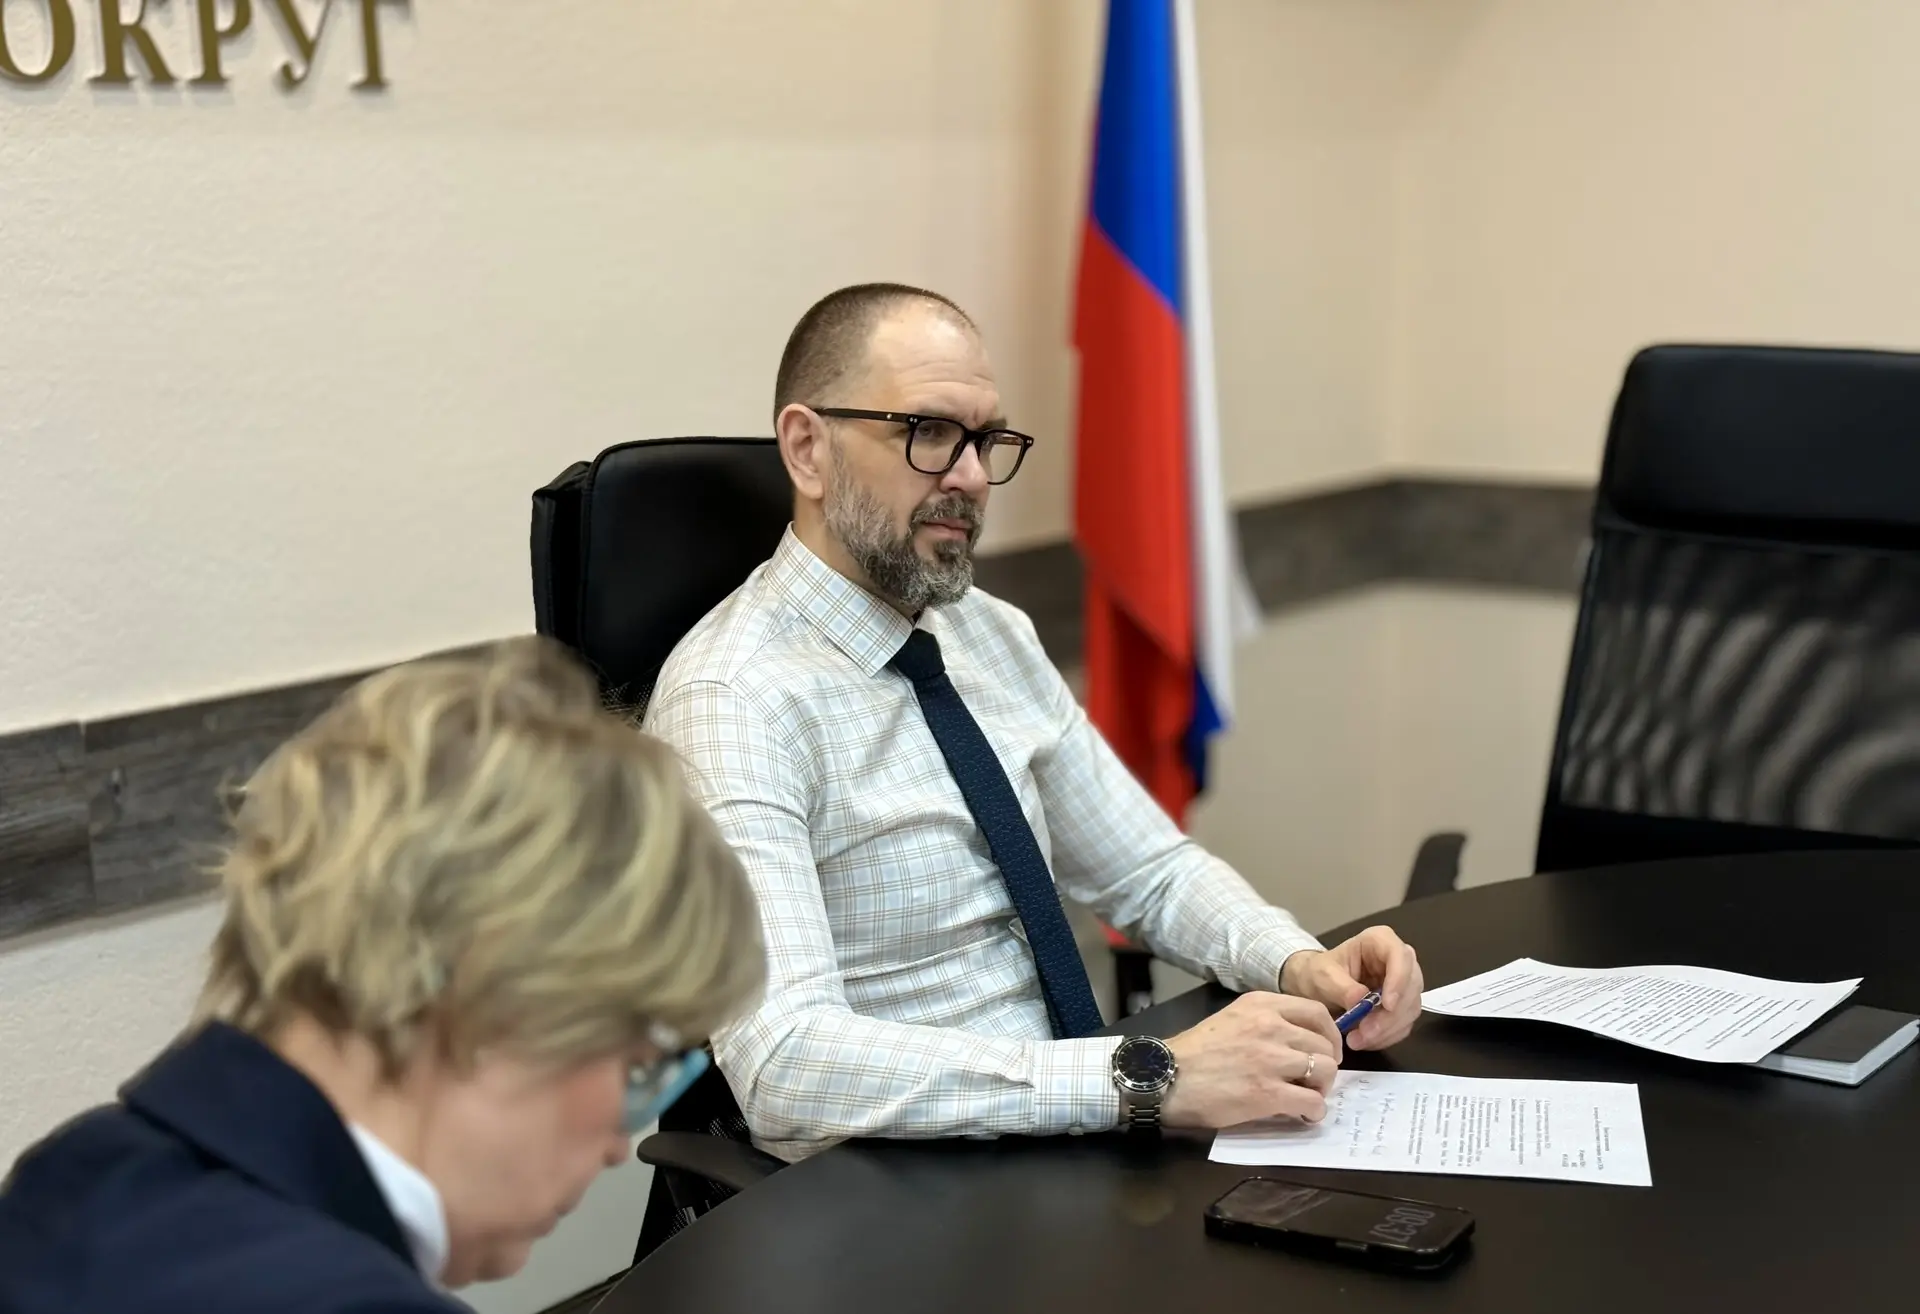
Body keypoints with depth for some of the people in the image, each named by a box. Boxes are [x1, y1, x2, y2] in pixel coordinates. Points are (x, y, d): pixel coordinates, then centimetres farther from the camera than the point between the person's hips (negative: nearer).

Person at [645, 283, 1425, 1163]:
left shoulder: (994, 637, 8)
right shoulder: (733, 700, -17)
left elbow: (1152, 872, 15)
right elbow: (785, 1062, -28)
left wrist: (1298, 964, -6)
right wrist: (1153, 1082, -32)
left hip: (1079, 1144, 7)